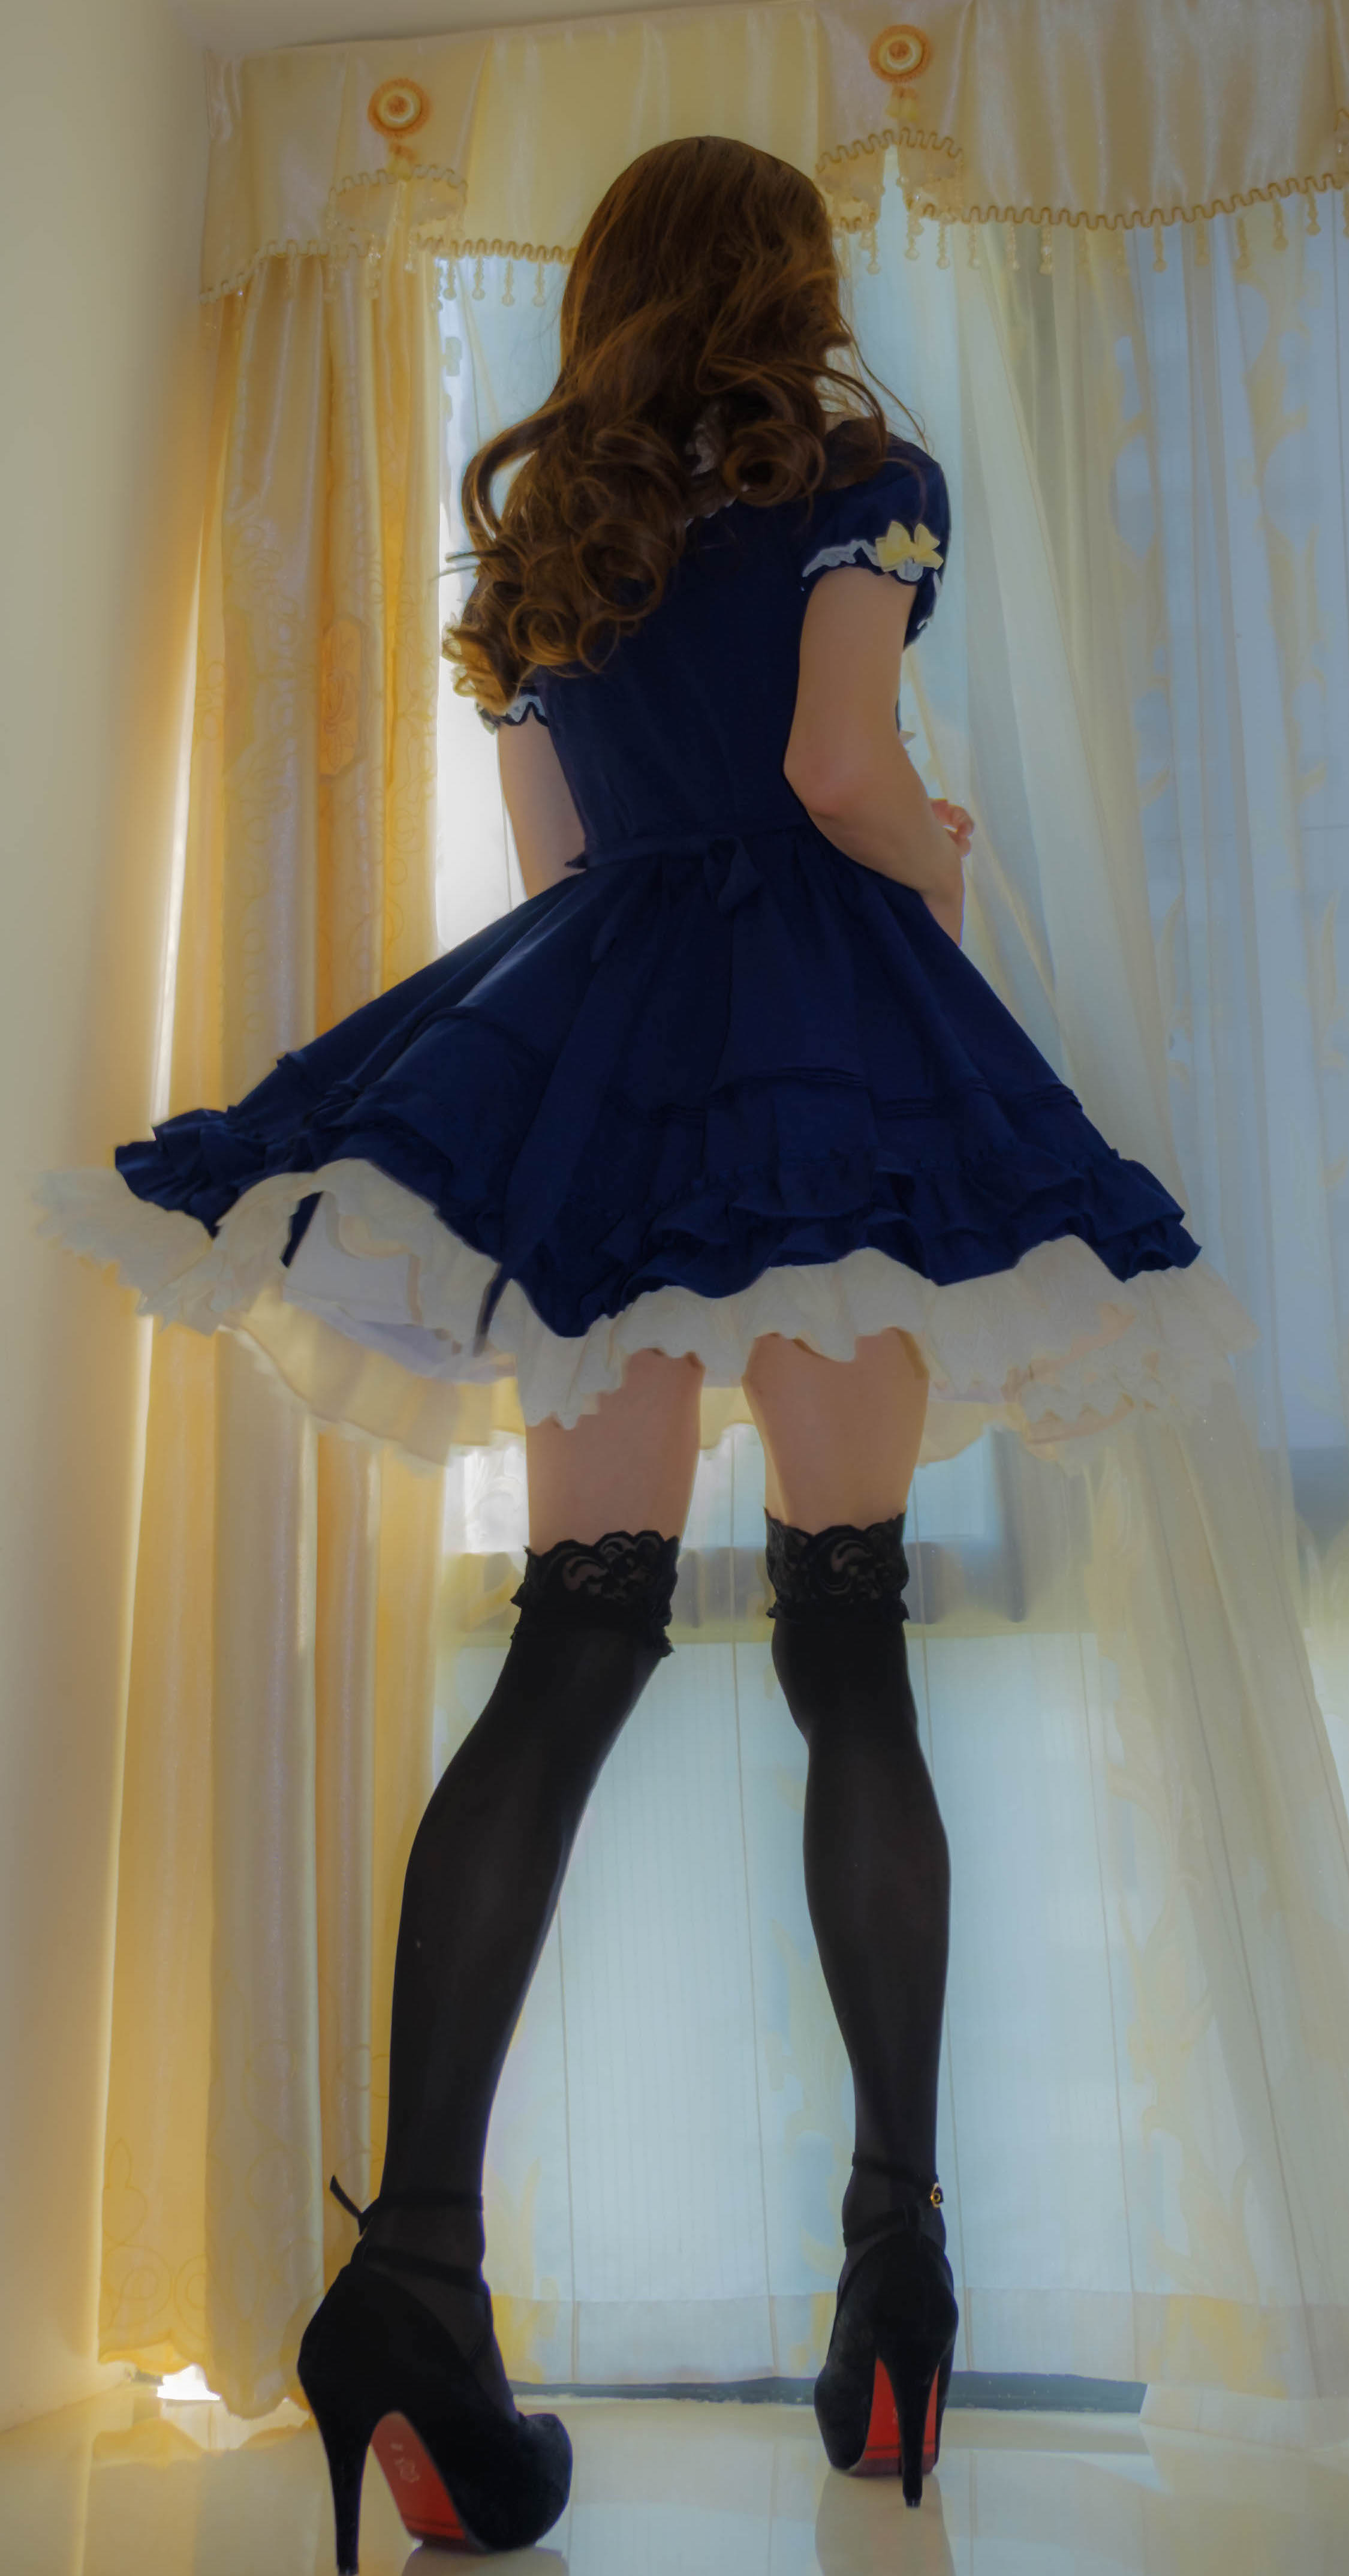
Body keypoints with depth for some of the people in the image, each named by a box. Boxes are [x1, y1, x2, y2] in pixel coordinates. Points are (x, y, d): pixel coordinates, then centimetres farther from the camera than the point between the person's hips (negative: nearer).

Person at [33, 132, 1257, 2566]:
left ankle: (414, 2263, -9)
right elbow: (842, 769, -7)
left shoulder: (537, 523, 23)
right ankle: (898, 2250, 7)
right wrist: (949, 872, 13)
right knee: (848, 1637, -1)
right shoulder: (862, 472, 9)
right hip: (811, 1040, -4)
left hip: (588, 1062, 4)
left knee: (575, 1640, -2)